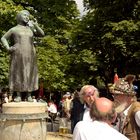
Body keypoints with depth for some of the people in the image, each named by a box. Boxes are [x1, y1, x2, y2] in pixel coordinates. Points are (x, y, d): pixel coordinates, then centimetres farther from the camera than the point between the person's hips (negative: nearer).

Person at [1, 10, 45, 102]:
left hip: (29, 55, 3)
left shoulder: (30, 29, 17)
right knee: (18, 74, -4)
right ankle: (18, 96, 0)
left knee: (29, 74, 0)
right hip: (18, 55, -2)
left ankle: (29, 96, 3)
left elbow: (42, 34, 11)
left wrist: (36, 25, 0)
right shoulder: (14, 29, 8)